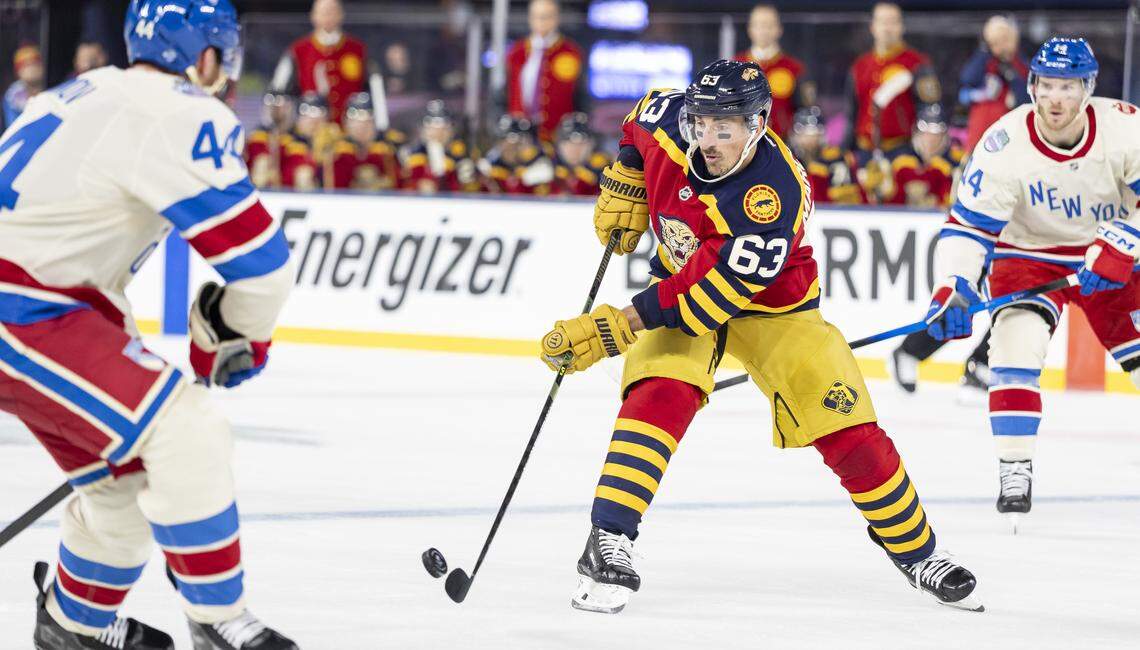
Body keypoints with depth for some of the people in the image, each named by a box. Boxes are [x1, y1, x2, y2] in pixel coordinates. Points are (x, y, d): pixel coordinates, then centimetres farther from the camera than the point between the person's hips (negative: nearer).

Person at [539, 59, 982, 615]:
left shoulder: (773, 198, -36)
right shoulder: (669, 121, -21)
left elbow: (707, 297, -38)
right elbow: (639, 124, 8)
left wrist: (614, 328, -39)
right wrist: (622, 188, 0)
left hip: (771, 304, -3)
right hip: (680, 280, 3)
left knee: (850, 433, -8)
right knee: (660, 395, -27)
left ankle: (917, 552, 14)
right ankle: (607, 541, -27)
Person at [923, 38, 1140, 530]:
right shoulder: (1005, 144, -22)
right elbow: (968, 225, -20)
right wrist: (953, 286, -34)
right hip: (1029, 255, -2)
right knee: (1016, 339, -25)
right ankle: (1014, 475, -20)